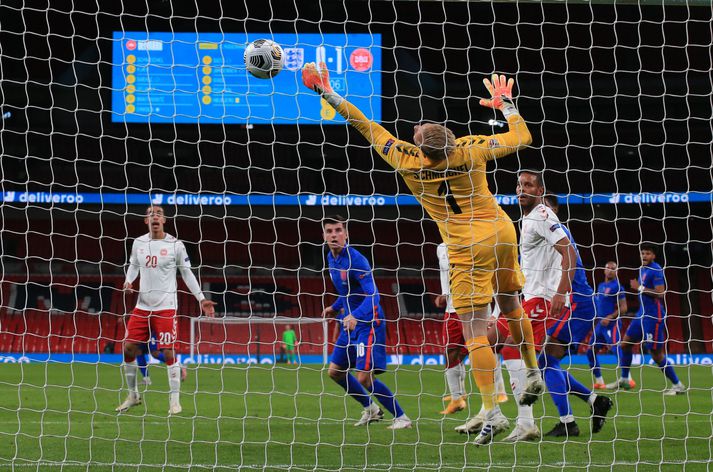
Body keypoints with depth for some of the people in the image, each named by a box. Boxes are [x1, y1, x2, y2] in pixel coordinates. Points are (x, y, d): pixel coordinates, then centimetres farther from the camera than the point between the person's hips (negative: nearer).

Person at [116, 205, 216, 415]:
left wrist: (201, 299, -1)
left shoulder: (175, 245, -4)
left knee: (168, 352, -9)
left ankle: (175, 400, -1)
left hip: (165, 307, -4)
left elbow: (187, 273, 3)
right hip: (142, 305, 4)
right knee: (128, 348, 1)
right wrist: (128, 281, 0)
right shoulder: (138, 243, 6)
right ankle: (133, 395, 16)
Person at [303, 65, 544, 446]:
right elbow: (522, 137, 5)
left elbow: (368, 128, -8)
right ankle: (533, 375, 38)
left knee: (475, 332, -4)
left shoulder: (409, 162, -15)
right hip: (502, 232, 5)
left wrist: (327, 93, -1)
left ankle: (491, 413, -8)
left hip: (468, 249, -5)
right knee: (511, 305, 26)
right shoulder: (471, 149, -10)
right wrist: (506, 104, 19)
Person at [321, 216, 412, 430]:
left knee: (364, 378, -15)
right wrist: (335, 307, 15)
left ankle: (401, 418, -1)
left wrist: (355, 316, -44)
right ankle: (370, 409, 30)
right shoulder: (331, 259, 7)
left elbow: (372, 295, -30)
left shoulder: (355, 260, -20)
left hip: (368, 323, -9)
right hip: (350, 323, 9)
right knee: (335, 371, 12)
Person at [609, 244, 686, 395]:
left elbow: (660, 293, -23)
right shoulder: (642, 270, 13)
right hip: (642, 314, 10)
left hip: (654, 316, -10)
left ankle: (678, 385, 1)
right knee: (625, 343, 11)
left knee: (657, 354, -8)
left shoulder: (656, 271, -14)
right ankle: (624, 380, 21)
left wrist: (640, 288, -19)